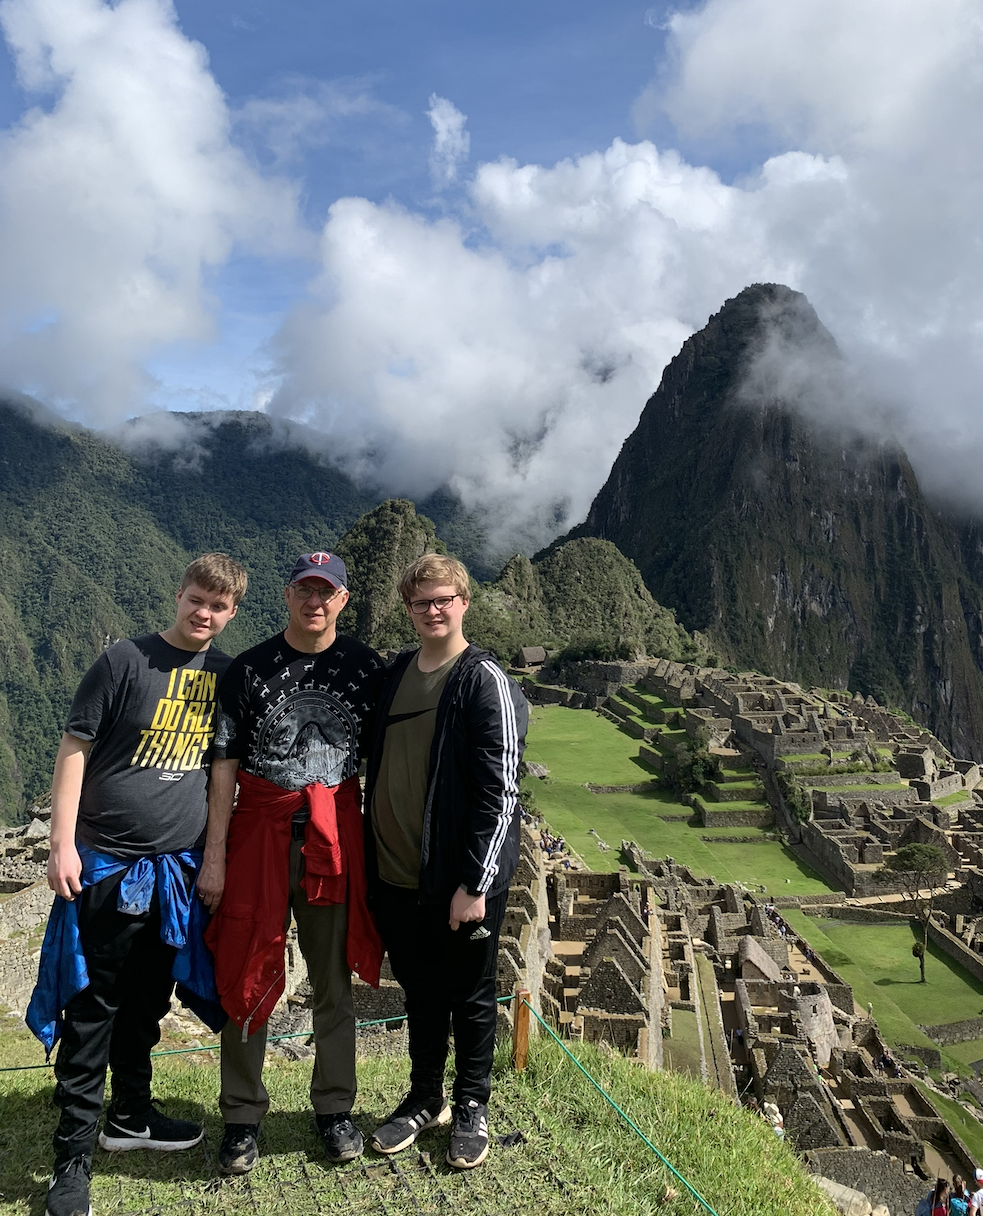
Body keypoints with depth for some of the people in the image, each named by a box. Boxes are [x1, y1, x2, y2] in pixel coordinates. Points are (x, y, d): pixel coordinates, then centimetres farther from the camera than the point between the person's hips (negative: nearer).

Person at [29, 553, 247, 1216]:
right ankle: (75, 1153, 16)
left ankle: (131, 1116, 37)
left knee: (148, 1000, 18)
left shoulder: (226, 674, 5)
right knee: (92, 1006, 3)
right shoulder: (127, 660, -9)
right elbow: (74, 747, -7)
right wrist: (63, 843, -11)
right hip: (107, 862, -4)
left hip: (177, 864, 5)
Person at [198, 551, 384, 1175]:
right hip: (260, 829, -1)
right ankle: (243, 1116, 23)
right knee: (249, 976, 6)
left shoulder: (366, 667, 3)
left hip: (336, 834, 1)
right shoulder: (252, 668, 0)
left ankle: (335, 1107, 28)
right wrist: (214, 856, -5)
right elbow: (225, 765, -1)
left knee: (334, 978, 11)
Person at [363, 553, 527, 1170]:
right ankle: (426, 1098, 39)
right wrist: (372, 860, 11)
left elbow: (501, 791, -16)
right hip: (396, 876, 6)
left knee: (471, 997, 13)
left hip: (460, 881, -5)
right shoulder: (395, 675, 7)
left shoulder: (485, 681, -13)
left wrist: (475, 883, -18)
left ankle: (472, 1107, 33)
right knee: (420, 993, 20)